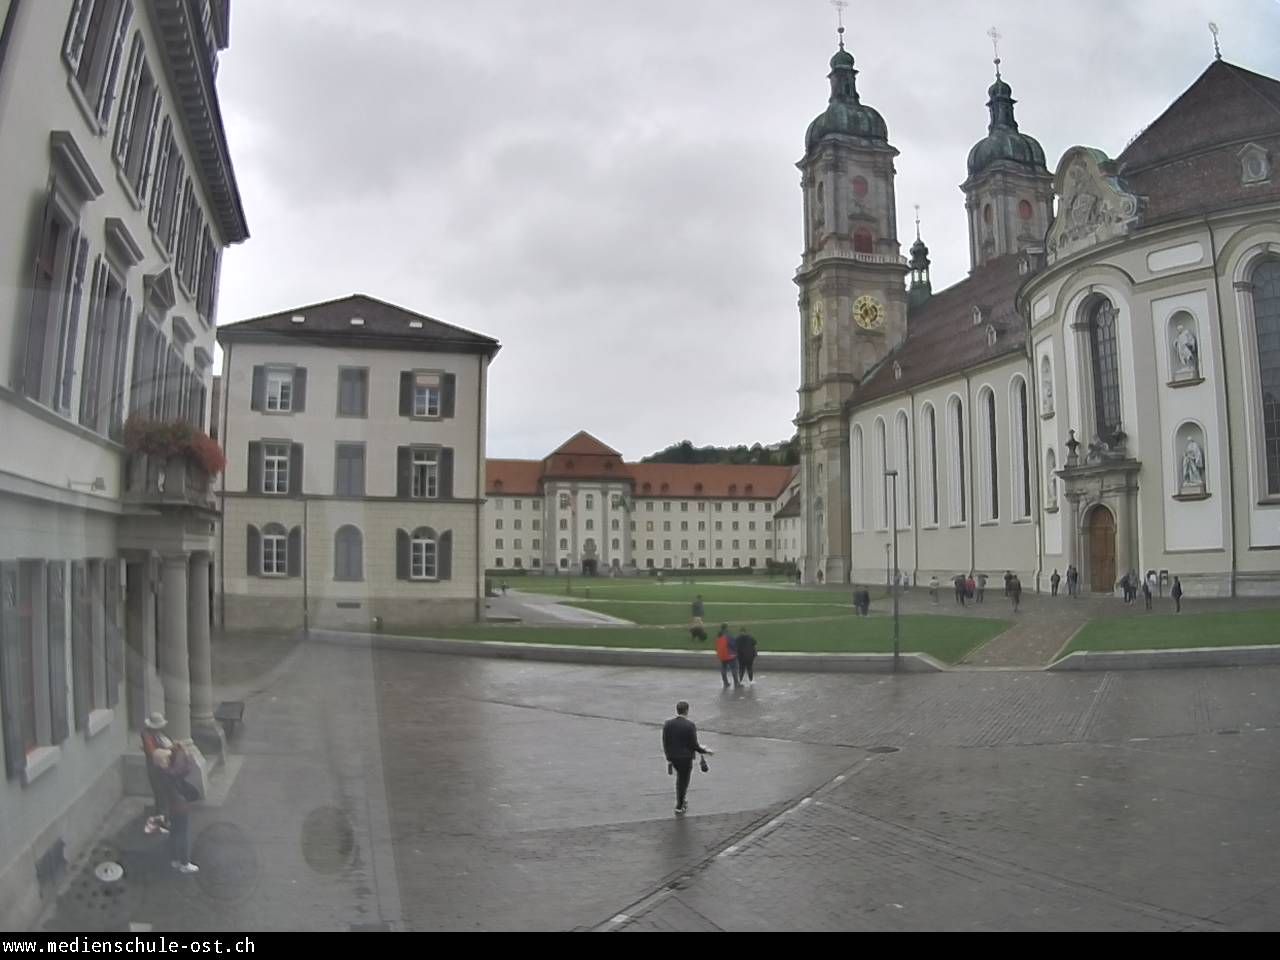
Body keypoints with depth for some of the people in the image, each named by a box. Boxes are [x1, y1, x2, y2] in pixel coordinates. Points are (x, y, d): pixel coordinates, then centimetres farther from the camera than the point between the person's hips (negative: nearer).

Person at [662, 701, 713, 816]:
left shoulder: (667, 724, -7)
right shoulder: (690, 725, -19)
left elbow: (665, 743, -2)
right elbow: (694, 745, -16)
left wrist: (668, 757, 10)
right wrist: (706, 751, 0)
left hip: (673, 757, 4)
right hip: (686, 758, -4)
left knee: (680, 777, 28)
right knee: (683, 781, 11)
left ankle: (682, 799, 35)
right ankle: (679, 808, 20)